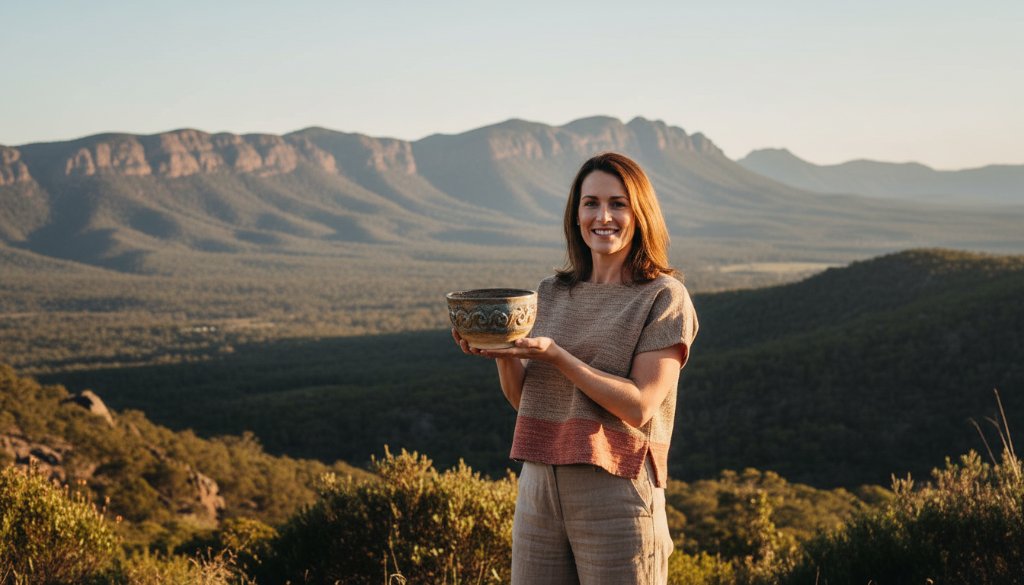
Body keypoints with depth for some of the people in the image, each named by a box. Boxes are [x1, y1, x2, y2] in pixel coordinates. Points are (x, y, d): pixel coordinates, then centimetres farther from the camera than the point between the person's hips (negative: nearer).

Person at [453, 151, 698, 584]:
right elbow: (522, 398, 13)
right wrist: (503, 355, -7)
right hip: (539, 488, 5)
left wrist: (556, 355, -19)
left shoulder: (663, 297, -4)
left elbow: (639, 406, -13)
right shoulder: (552, 293, 11)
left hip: (617, 491, -5)